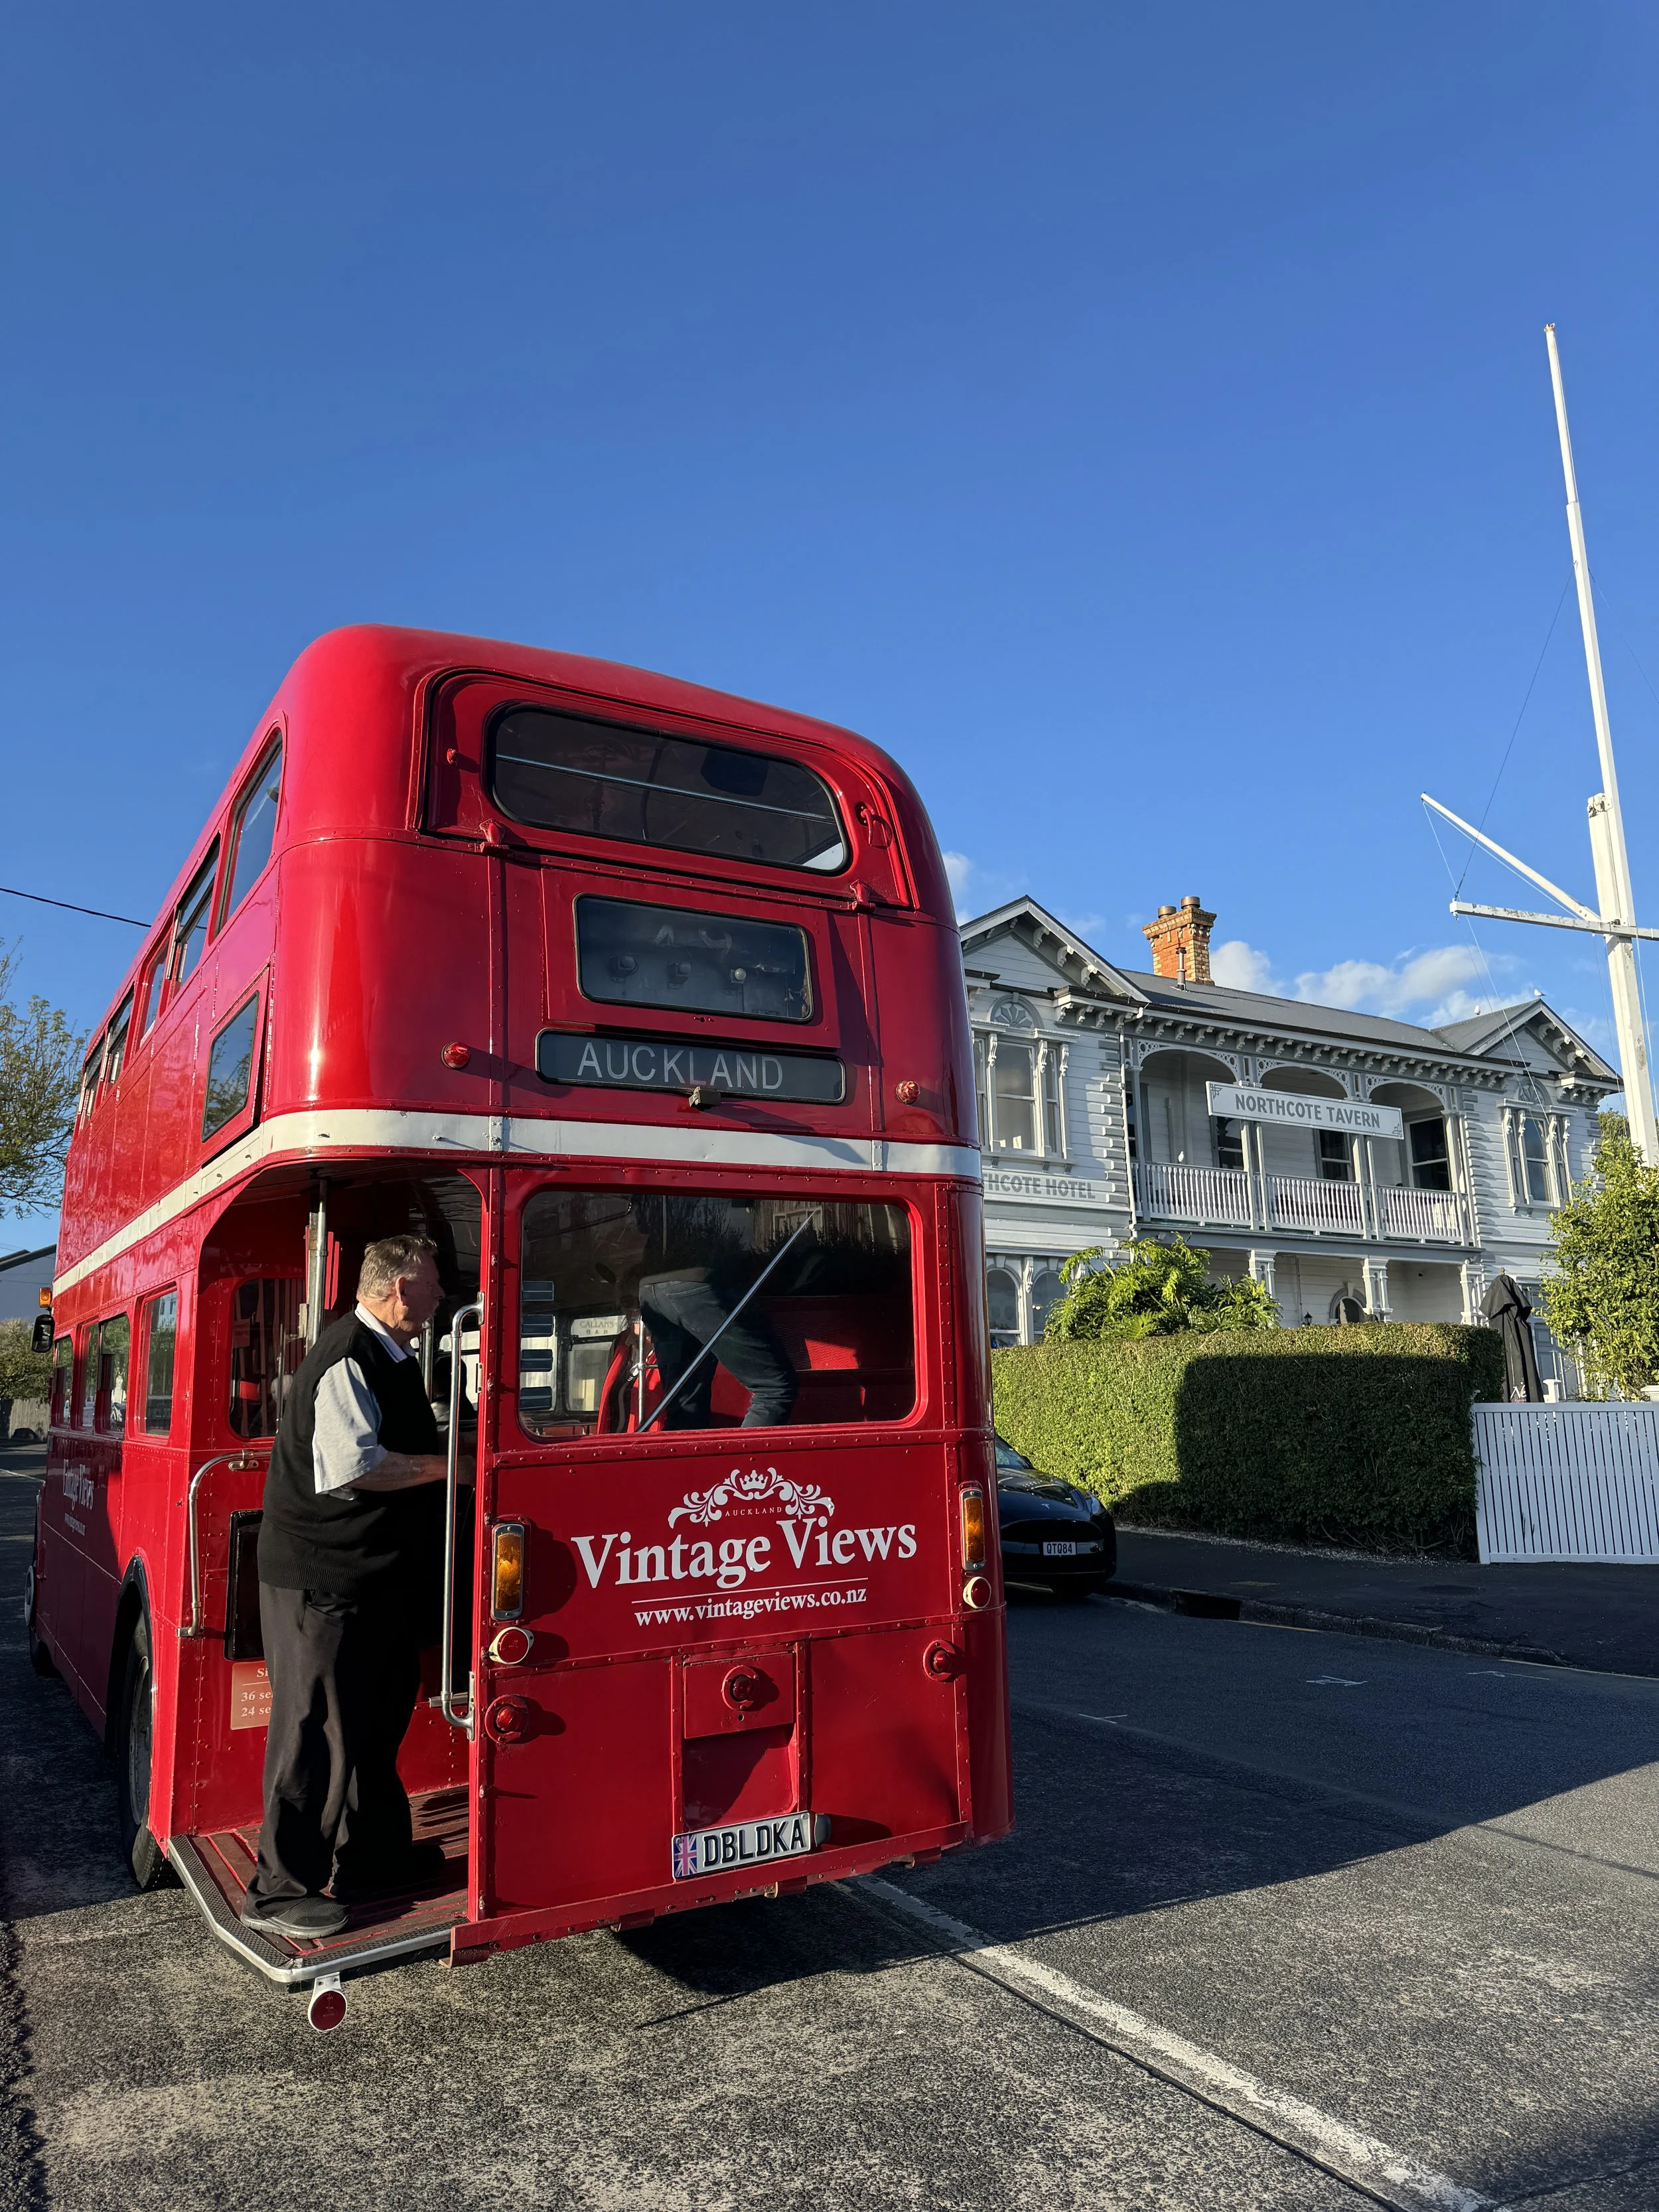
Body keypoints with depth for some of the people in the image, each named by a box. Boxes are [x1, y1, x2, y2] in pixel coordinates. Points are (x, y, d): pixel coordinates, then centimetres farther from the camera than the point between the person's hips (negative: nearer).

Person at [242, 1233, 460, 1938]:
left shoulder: (392, 1358, 13)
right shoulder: (347, 1358, -19)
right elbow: (351, 1467, -28)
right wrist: (447, 1465, -21)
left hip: (381, 1576, 10)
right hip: (325, 1578, -10)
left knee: (378, 1719, 18)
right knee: (315, 1730, 0)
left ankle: (372, 1854, 33)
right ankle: (279, 1890, 13)